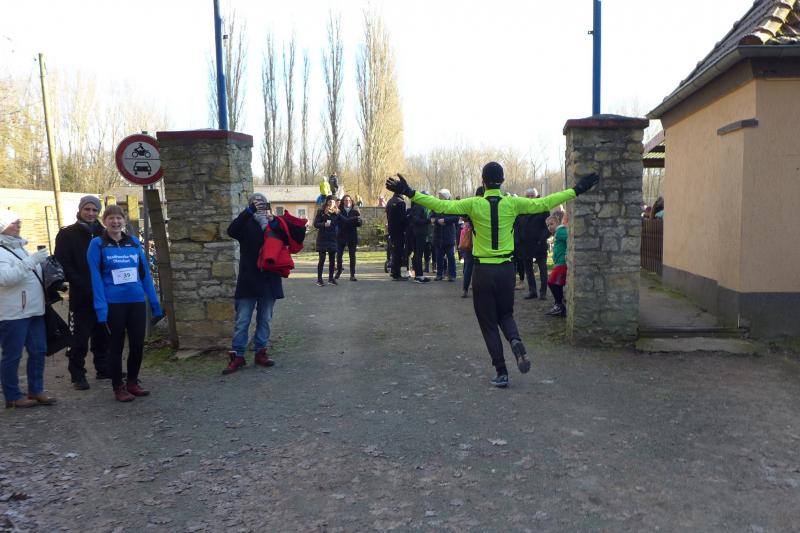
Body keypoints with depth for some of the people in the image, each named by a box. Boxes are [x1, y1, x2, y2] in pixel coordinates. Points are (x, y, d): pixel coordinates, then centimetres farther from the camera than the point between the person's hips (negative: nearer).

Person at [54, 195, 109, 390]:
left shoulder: (103, 233, 11)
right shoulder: (67, 234, -1)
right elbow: (63, 264, -8)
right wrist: (82, 285, -17)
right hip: (81, 297, -4)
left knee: (103, 335, 12)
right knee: (80, 337, -1)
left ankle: (103, 368, 23)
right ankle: (77, 375, 9)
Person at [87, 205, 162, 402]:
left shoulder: (134, 242, 7)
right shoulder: (97, 244, -3)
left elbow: (145, 273, 9)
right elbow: (96, 277, -8)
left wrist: (154, 302, 6)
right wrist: (101, 308, -15)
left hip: (137, 302, 3)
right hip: (113, 304, -3)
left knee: (138, 344, 8)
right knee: (116, 346, 8)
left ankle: (133, 382, 27)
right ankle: (118, 387, 21)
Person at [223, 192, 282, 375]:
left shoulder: (274, 224, 7)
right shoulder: (246, 224, 1)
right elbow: (231, 231, -20)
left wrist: (274, 223, -18)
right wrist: (250, 211, -28)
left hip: (269, 280, 2)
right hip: (248, 280, -2)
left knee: (265, 319, 10)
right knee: (241, 320, 1)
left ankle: (260, 352, 21)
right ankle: (237, 355, 7)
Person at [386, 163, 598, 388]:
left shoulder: (474, 204, -9)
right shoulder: (512, 203, -3)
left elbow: (442, 205, -15)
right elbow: (544, 203, 2)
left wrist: (409, 192, -11)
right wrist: (576, 190, 12)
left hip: (483, 270, -2)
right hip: (506, 269, 2)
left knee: (488, 323, 9)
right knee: (506, 315, 21)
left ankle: (501, 373, 8)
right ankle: (516, 341, -11)